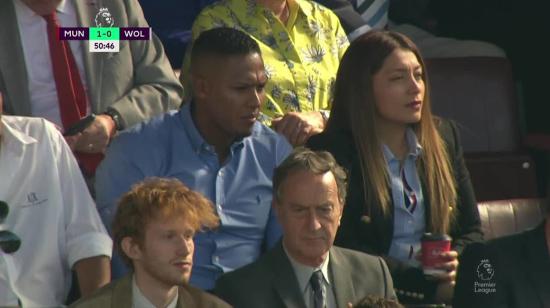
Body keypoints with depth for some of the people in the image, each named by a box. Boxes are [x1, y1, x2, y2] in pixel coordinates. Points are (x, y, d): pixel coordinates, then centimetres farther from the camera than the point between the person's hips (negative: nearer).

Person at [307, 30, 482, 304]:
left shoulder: (444, 136, 16)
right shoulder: (332, 151, -3)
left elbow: (471, 230, 19)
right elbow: (346, 250, -8)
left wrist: (455, 264, -5)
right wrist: (428, 285, -16)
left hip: (442, 285, 6)